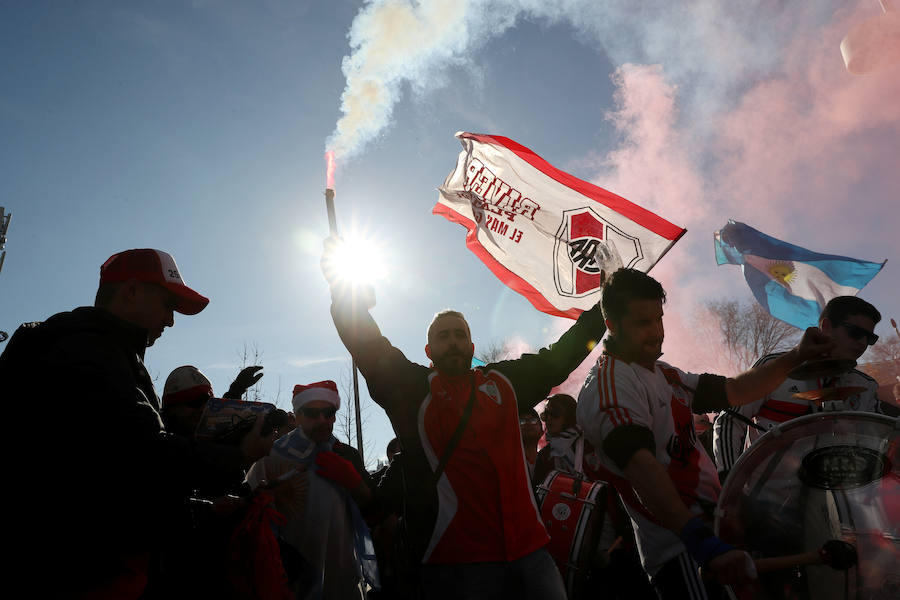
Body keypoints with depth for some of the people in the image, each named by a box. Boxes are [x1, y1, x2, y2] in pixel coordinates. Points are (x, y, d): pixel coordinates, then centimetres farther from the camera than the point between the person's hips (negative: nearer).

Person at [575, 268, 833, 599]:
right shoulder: (609, 386, -19)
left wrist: (795, 357, 4)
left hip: (715, 528, 10)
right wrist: (702, 541, -43)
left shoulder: (662, 373, 14)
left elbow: (734, 391, 16)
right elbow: (642, 467, -33)